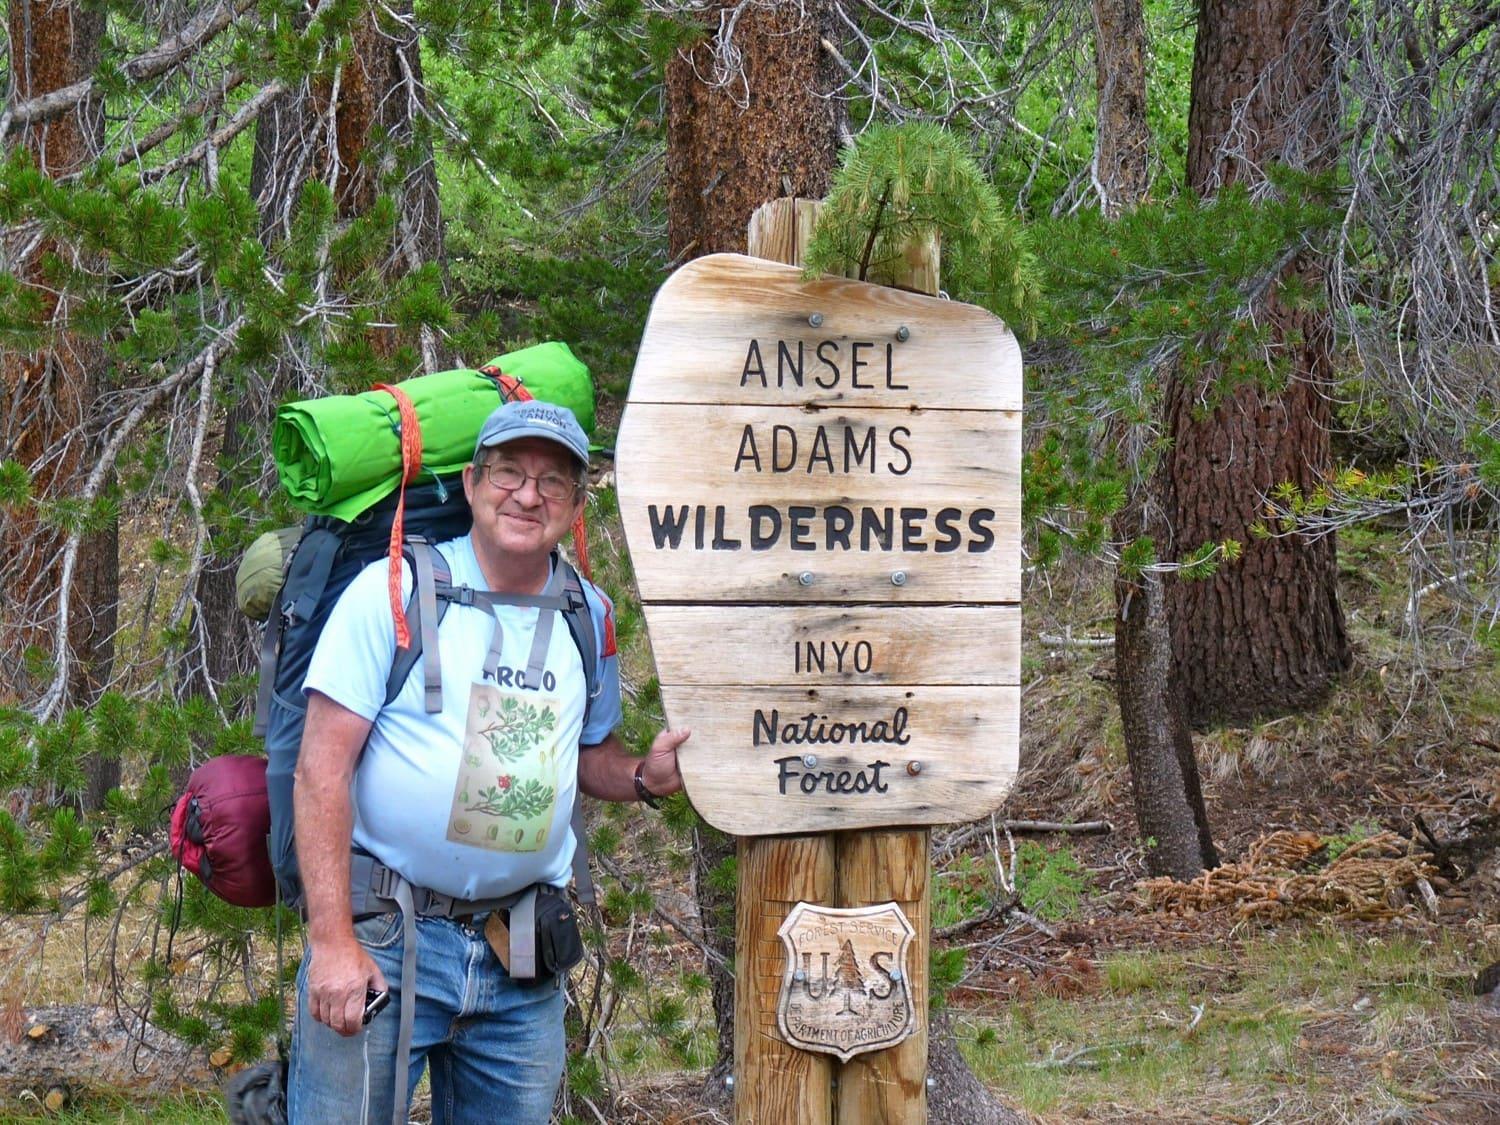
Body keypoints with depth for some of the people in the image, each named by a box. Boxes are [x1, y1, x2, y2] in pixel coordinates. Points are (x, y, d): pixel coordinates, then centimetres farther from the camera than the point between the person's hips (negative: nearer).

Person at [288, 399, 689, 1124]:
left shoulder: (588, 617, 10)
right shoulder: (396, 590, -5)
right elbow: (322, 767, -9)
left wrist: (646, 776, 0)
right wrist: (331, 940, -17)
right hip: (383, 935, -4)